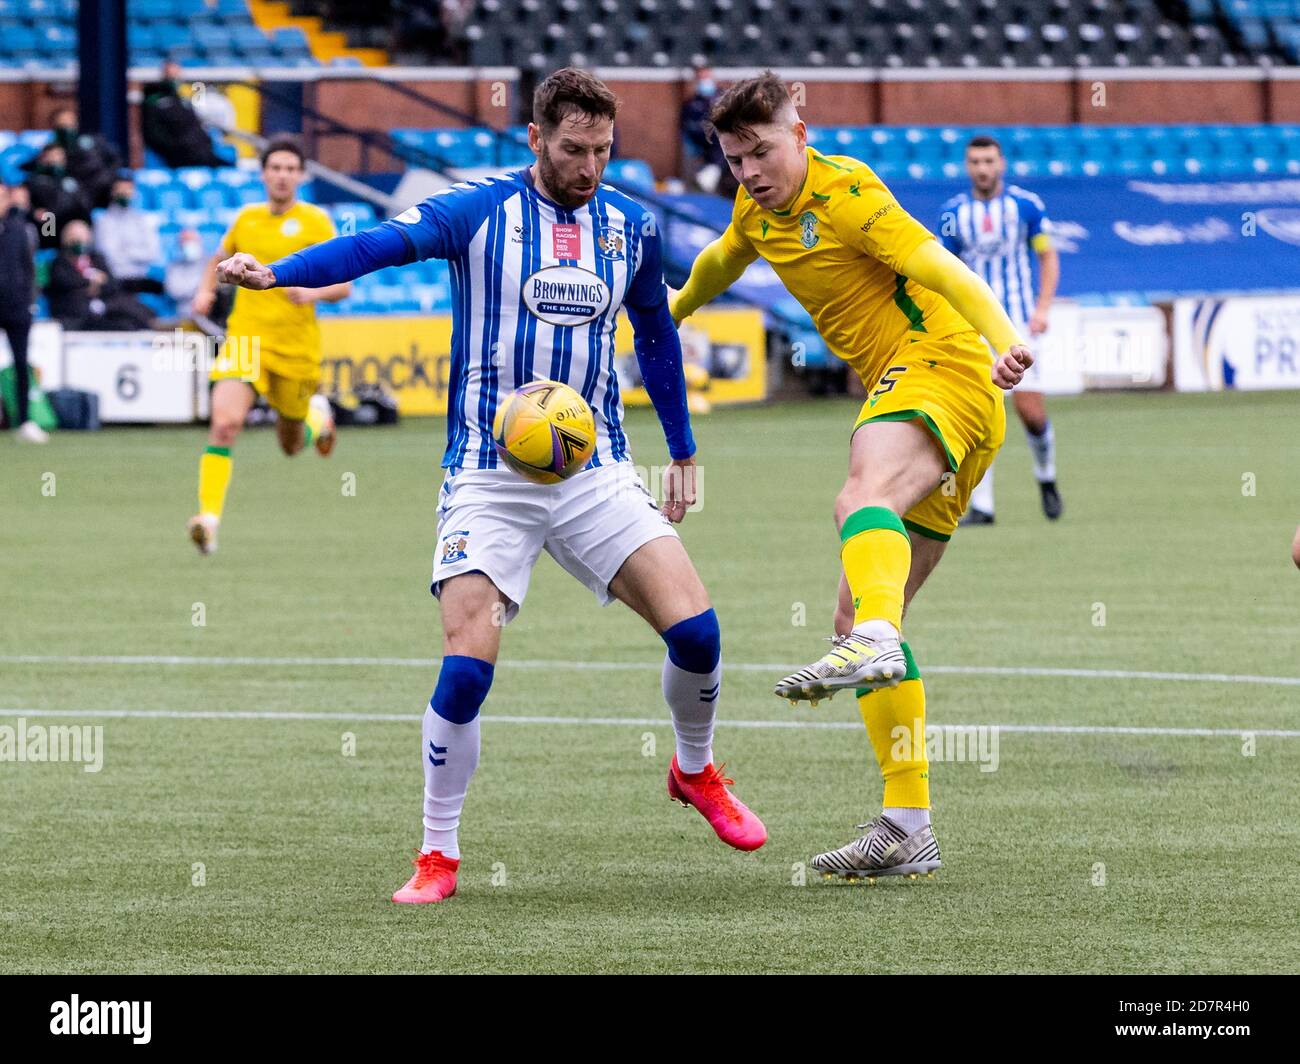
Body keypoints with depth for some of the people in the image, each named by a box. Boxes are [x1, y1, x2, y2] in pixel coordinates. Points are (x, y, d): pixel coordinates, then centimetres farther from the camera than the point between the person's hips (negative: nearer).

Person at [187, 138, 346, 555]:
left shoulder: (316, 222, -3)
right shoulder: (246, 218, 7)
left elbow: (343, 286, -4)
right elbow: (219, 259, 27)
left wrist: (312, 292, -25)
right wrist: (205, 290, 7)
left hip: (297, 345, -1)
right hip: (245, 337, 1)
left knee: (292, 445, 14)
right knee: (225, 421, -23)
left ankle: (317, 414, 51)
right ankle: (209, 516, -25)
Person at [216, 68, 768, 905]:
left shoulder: (631, 227, 7)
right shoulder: (479, 212, -6)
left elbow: (657, 334, 22)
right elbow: (381, 244, -22)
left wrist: (684, 452, 26)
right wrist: (275, 272, -39)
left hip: (598, 471, 3)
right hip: (488, 480, -3)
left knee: (696, 629, -10)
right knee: (466, 668, -15)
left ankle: (696, 772, 20)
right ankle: (439, 854, 2)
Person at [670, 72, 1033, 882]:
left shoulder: (846, 193, -11)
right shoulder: (759, 210, 15)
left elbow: (935, 264, -26)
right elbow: (723, 260, 40)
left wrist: (1005, 337, -42)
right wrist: (673, 312, 60)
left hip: (943, 371, -9)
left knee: (863, 499, -39)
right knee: (858, 612, 3)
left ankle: (874, 644, -68)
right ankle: (909, 829, 0)